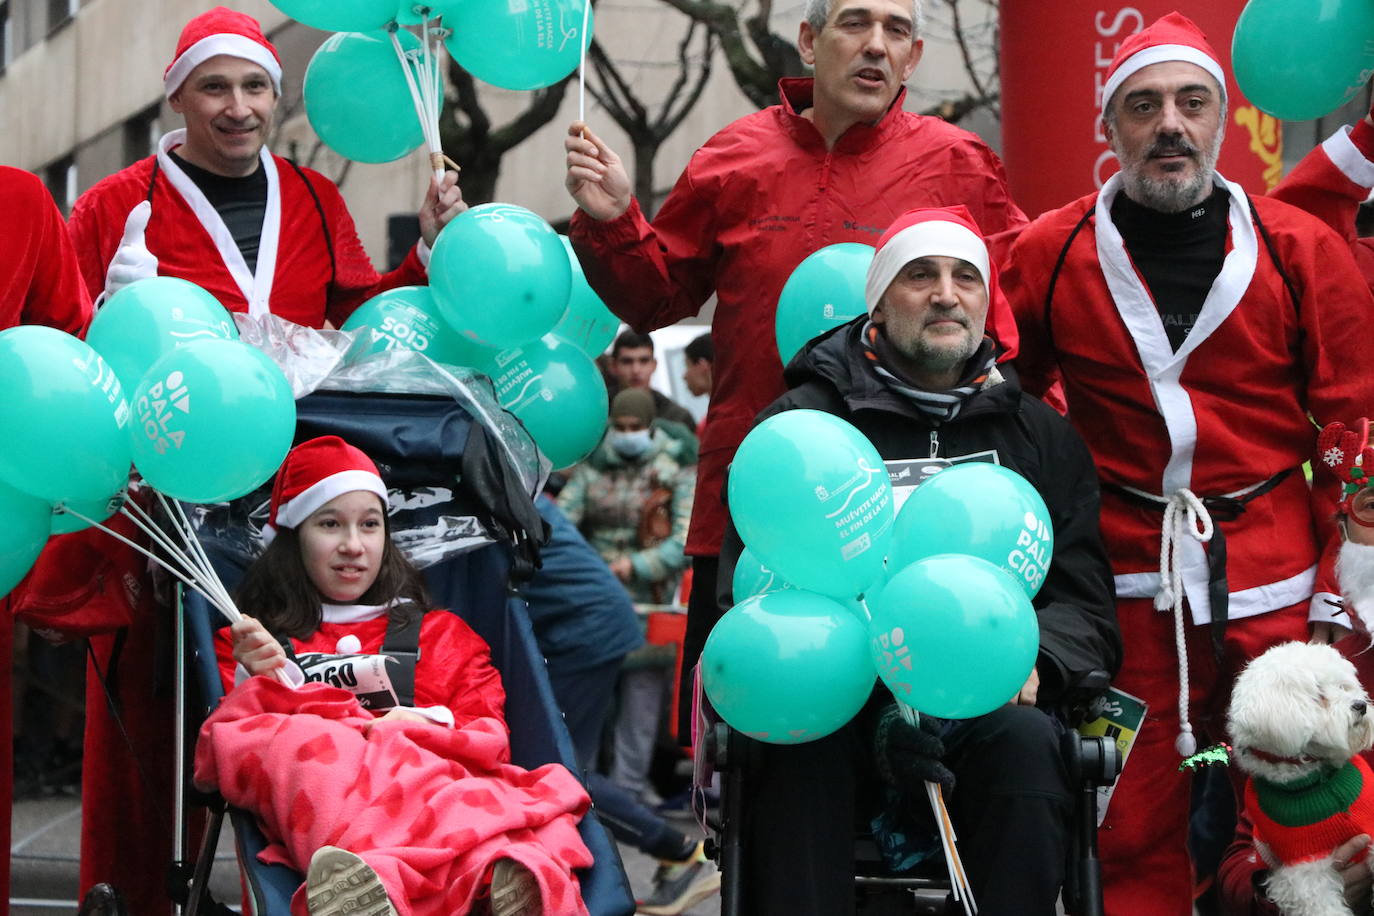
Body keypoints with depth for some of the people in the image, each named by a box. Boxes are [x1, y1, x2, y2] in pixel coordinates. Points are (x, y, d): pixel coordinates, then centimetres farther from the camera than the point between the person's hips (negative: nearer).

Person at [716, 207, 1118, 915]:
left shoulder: (1042, 437, 19)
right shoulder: (801, 422, 10)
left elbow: (1084, 600, 14)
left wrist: (1034, 661, -12)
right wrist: (875, 702, -18)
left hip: (984, 704, 2)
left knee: (1027, 741, -32)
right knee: (801, 742, -35)